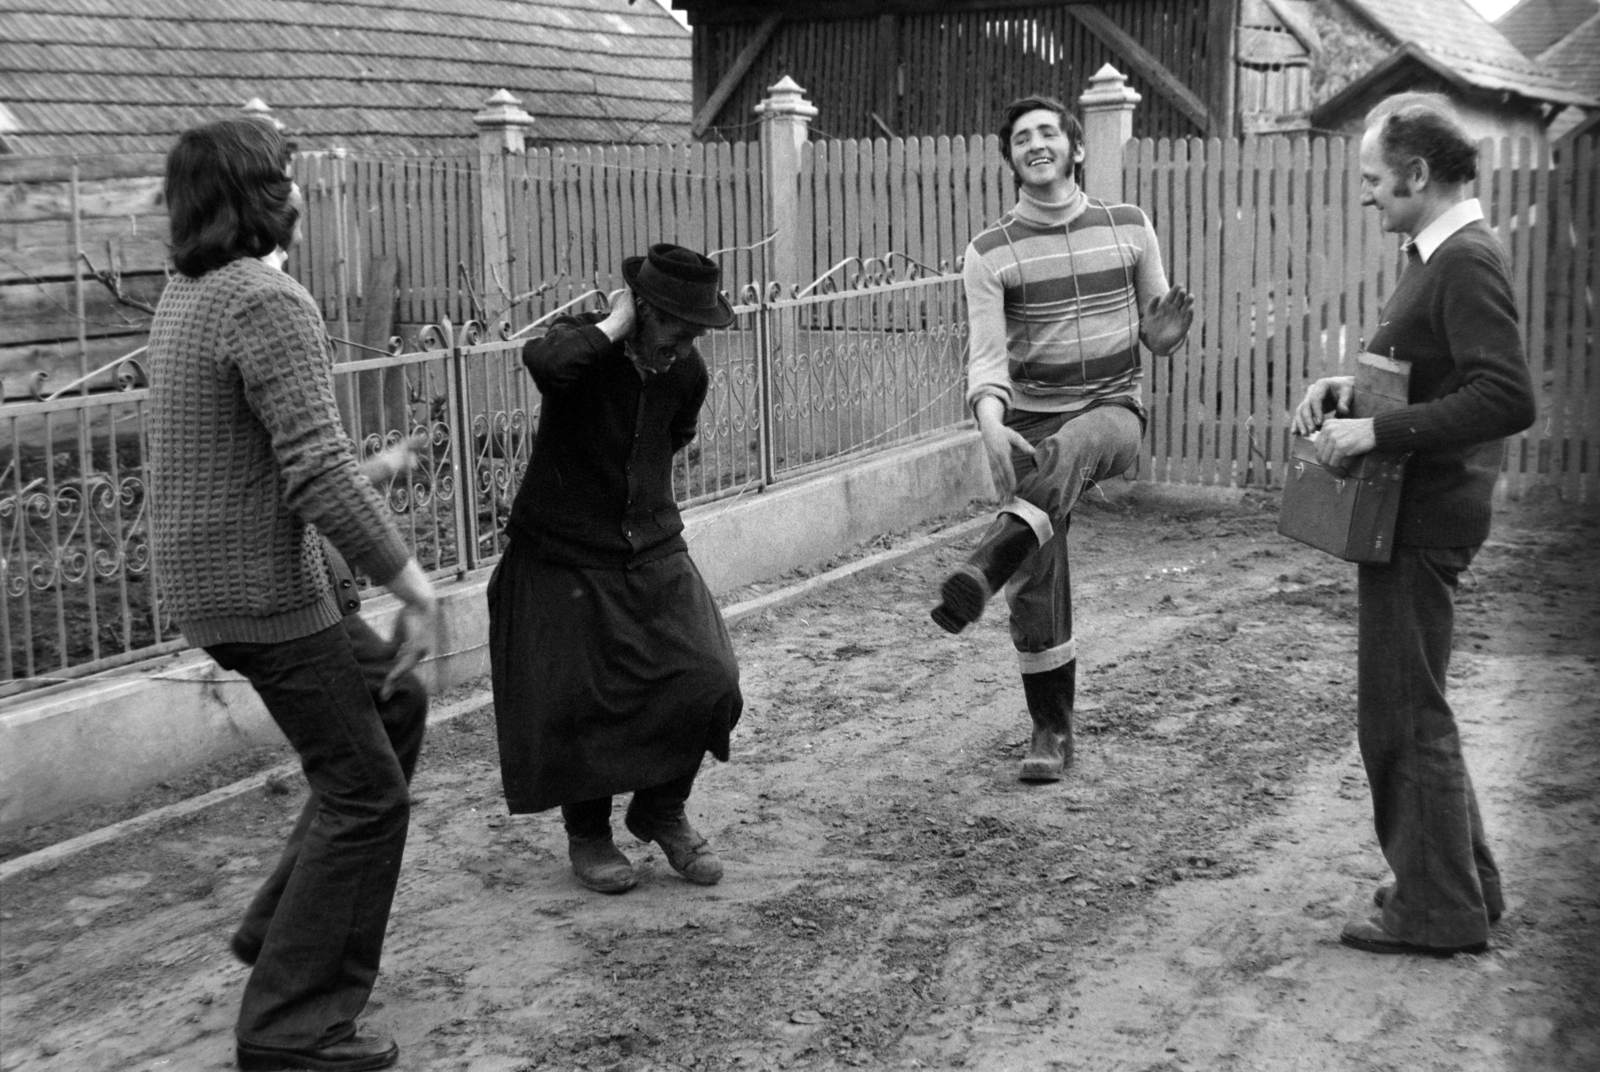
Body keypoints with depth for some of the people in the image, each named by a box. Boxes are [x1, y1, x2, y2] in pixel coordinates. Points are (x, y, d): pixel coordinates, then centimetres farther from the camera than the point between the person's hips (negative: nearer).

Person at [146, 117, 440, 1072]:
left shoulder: (188, 294, 11)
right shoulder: (270, 303, -20)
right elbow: (317, 471, -27)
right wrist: (408, 577, -21)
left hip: (211, 580, 10)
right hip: (266, 592, -10)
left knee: (394, 702, 23)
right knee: (364, 792, 0)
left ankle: (283, 928, 27)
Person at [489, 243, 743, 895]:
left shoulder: (687, 372, -1)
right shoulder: (583, 342, -16)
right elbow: (546, 362, -43)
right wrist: (613, 325, -29)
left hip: (653, 554, 4)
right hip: (564, 558, -4)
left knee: (706, 683, -8)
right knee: (578, 704, -2)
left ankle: (661, 811, 17)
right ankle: (587, 835, 24)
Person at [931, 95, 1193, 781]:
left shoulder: (1129, 228, 5)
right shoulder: (989, 254, 0)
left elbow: (1156, 335, 11)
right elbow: (987, 357, -9)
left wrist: (1165, 330, -14)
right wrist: (991, 425, -28)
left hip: (1112, 410, 0)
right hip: (1031, 422, 0)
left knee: (1072, 446, -38)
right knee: (1039, 585, -1)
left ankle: (983, 571, -49)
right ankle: (1052, 731, 14)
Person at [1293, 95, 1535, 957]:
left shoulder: (1467, 262, -18)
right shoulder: (1435, 255, 12)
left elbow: (1508, 399, -27)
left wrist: (1376, 430, -26)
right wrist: (1350, 389, 3)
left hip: (1424, 518, -10)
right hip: (1409, 511, 10)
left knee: (1402, 713, -1)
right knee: (1411, 705, 19)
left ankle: (1439, 910, 12)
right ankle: (1462, 881, 32)